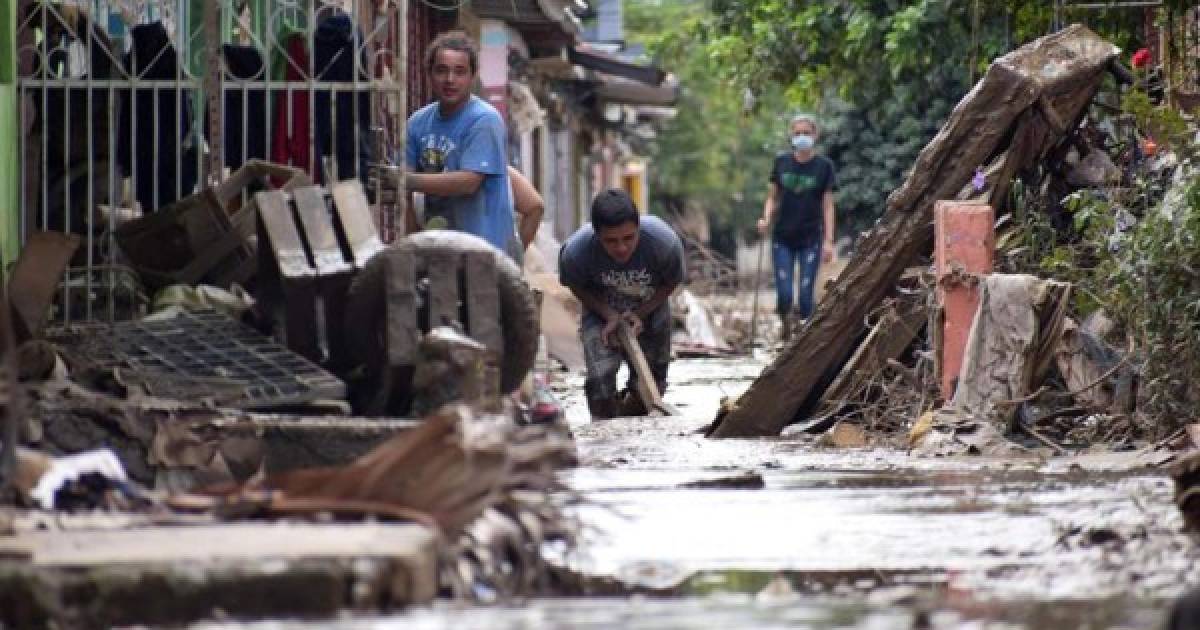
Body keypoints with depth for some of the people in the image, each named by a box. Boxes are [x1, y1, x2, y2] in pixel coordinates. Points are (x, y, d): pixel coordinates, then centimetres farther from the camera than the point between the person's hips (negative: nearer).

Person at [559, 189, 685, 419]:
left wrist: (640, 315, -23)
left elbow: (670, 283, -13)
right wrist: (610, 316, -24)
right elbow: (578, 287, -10)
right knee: (600, 380, -21)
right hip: (601, 312, -2)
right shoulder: (576, 251, -34)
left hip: (649, 312, 2)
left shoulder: (665, 243, -34)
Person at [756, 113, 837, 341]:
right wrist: (766, 219, -9)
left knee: (805, 296, -4)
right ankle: (786, 329, 19)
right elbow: (772, 197, 10)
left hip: (811, 239, -1)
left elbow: (827, 206, 0)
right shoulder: (781, 162, 3)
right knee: (784, 295, -6)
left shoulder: (823, 166, -1)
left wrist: (828, 241, -5)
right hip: (783, 239, 1)